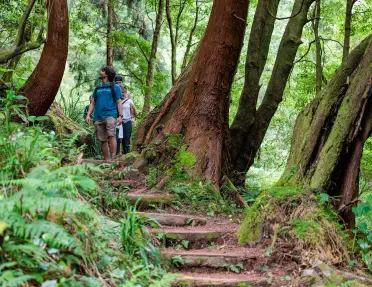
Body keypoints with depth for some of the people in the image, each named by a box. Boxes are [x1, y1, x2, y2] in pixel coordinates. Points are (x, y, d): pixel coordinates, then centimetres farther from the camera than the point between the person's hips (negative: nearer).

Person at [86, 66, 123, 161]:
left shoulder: (115, 87, 9)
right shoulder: (97, 89, 23)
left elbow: (119, 103, 2)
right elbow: (92, 103, 21)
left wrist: (120, 116, -9)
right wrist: (88, 115, 6)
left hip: (110, 115, -5)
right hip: (98, 117, 5)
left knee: (111, 135, -22)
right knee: (103, 140, 3)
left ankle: (113, 158, -27)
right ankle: (107, 160, 7)